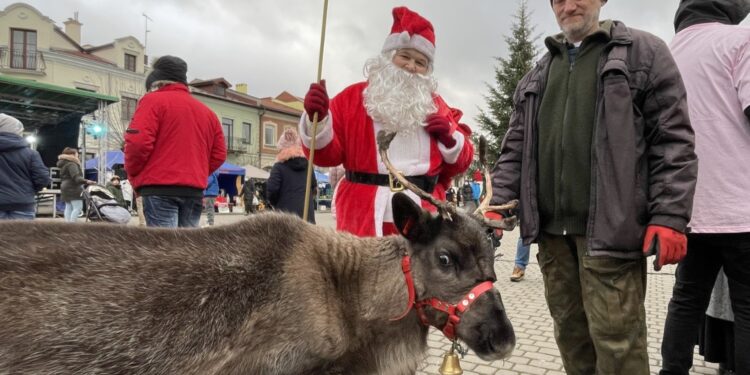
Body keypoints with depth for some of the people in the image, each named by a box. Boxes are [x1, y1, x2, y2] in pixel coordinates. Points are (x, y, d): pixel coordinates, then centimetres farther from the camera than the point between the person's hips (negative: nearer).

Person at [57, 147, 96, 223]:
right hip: (73, 189, -11)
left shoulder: (64, 164, 19)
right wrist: (86, 181, -42)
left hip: (66, 189, 11)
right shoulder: (72, 164, -14)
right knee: (78, 207, -12)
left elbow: (63, 178, 29)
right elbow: (76, 177, -28)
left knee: (68, 208, 9)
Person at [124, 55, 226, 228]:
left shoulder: (153, 100, 0)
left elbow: (137, 142, -12)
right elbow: (219, 155, 14)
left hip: (160, 189, -6)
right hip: (194, 190, 6)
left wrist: (133, 174, 4)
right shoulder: (207, 112, 18)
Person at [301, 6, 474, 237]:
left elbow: (460, 163, 19)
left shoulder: (434, 105, 16)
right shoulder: (354, 97, 9)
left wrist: (449, 137, -1)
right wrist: (317, 120, -15)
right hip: (365, 216, -2)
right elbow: (327, 153, 4)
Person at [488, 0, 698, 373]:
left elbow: (673, 140, -1)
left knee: (616, 341, -2)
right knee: (570, 332, 13)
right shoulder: (536, 77, 19)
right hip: (551, 230, 5)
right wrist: (497, 205, 2)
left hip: (609, 228, -4)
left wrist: (669, 216, -10)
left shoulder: (645, 53, 7)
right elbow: (515, 148, 15)